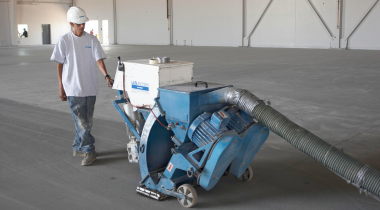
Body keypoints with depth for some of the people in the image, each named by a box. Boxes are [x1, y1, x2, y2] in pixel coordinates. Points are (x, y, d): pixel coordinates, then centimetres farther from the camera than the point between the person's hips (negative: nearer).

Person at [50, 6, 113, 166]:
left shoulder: (92, 40, 2)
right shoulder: (64, 41, -2)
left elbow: (99, 60, -5)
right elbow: (60, 65, 2)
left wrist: (106, 75, -23)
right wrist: (61, 88, 0)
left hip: (90, 88, 3)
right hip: (73, 89, -3)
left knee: (87, 122, 12)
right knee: (81, 123, -5)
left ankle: (78, 148, 28)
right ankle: (89, 152, 4)